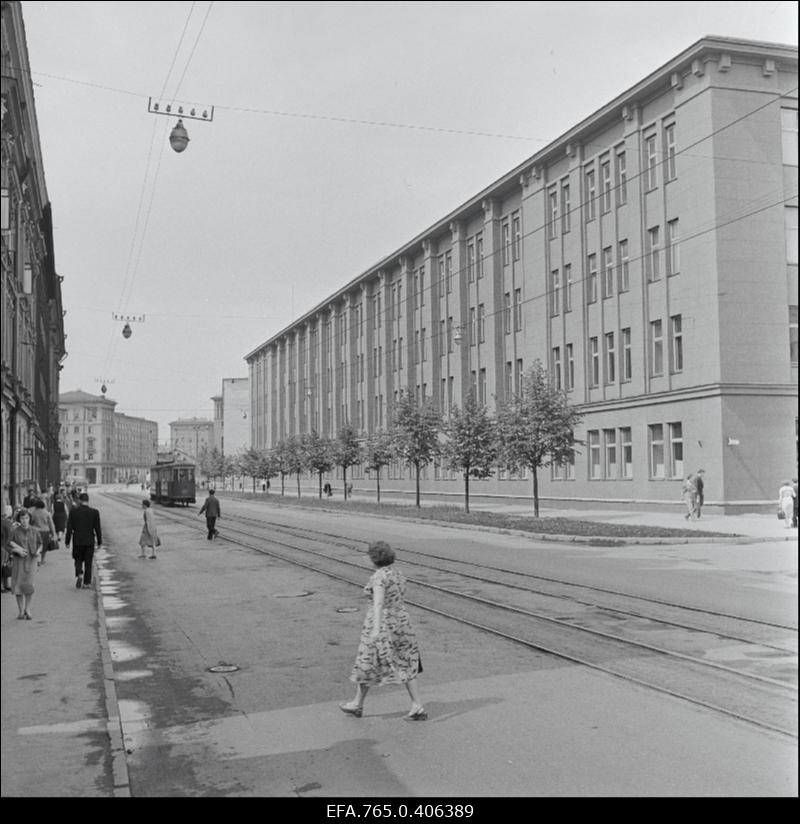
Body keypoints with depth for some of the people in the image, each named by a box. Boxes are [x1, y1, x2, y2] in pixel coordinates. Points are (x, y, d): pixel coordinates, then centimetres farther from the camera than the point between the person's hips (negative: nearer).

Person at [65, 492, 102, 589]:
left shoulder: (73, 512, -7)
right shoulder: (94, 512, -6)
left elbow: (69, 528, -5)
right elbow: (97, 528, -2)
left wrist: (67, 541, 3)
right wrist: (99, 542, 6)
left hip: (77, 541, 0)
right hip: (89, 541, 0)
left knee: (78, 560, 15)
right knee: (88, 562, 8)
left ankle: (79, 575, -10)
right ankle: (87, 583, 9)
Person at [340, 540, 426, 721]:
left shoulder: (379, 576, -16)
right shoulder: (399, 575, 9)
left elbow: (379, 603, -27)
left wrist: (376, 629, -33)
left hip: (382, 625, -7)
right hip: (401, 623, 7)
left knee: (367, 664, 10)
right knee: (404, 666, 8)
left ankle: (357, 704, 25)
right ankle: (418, 707, 0)